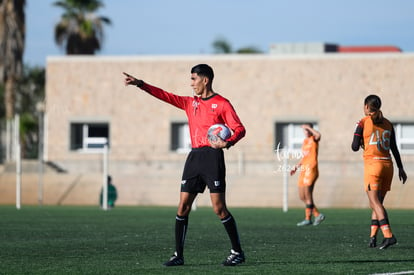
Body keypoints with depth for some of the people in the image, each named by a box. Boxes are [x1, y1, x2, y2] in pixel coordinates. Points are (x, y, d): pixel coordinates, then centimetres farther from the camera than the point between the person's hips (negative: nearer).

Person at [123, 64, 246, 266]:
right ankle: (178, 255, 6)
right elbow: (166, 96, 17)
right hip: (194, 157, 6)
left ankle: (237, 252, 1)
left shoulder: (222, 104, -1)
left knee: (219, 208, -9)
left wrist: (227, 143, -25)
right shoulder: (190, 103, 18)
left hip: (212, 157, -6)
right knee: (183, 207, 1)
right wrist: (140, 84, 10)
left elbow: (240, 129, -6)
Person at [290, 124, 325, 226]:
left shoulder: (314, 139, -4)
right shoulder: (305, 141, 20)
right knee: (302, 197, 6)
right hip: (303, 170, 9)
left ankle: (308, 219, -3)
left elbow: (318, 135, -30)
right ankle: (318, 215, 13)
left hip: (311, 170, -9)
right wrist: (296, 167, 22)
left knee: (308, 195, -9)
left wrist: (308, 127, -19)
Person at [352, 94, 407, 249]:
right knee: (377, 203, 13)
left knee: (375, 202, -10)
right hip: (388, 165, 5)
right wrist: (401, 168, 17)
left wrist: (361, 143, 19)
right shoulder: (387, 124, 11)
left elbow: (355, 147, -3)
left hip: (372, 164, -5)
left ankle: (388, 235, -26)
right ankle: (373, 237, 8)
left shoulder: (363, 123, -3)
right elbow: (394, 148, 12)